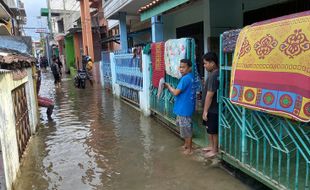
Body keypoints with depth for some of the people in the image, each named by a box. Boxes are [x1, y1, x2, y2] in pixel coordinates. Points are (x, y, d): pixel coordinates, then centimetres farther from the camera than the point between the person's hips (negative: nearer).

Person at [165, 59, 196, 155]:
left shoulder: (185, 78, -21)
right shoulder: (190, 77, 9)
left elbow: (176, 93, -22)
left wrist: (168, 86, -6)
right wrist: (171, 88, 4)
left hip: (184, 108, -10)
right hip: (184, 107, 10)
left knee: (186, 128, 3)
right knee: (185, 127, 21)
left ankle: (189, 148, 16)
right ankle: (186, 144, 36)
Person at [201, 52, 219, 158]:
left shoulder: (213, 76, -25)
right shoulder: (214, 73, 6)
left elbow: (209, 95, -25)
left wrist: (205, 111, -20)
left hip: (213, 109, -10)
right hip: (212, 108, 10)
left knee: (213, 130, 7)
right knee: (209, 129, 22)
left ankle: (215, 150, 23)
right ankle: (211, 146, 38)